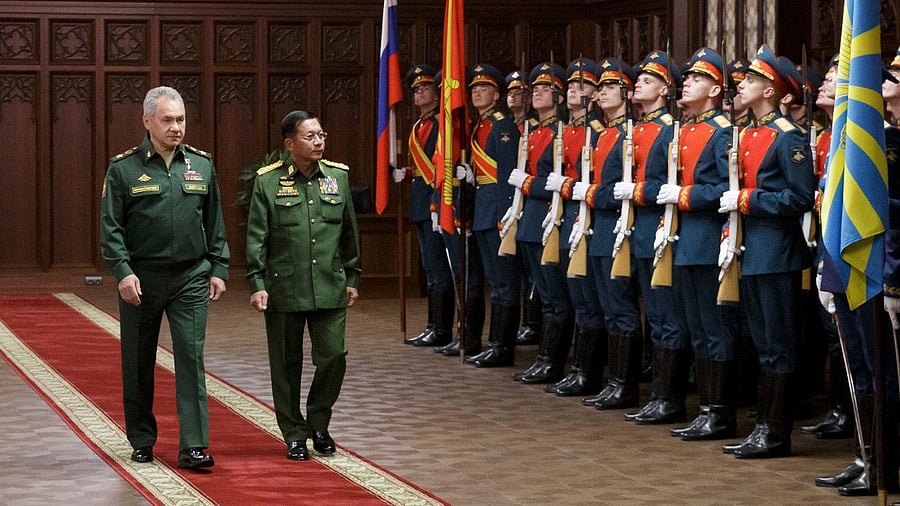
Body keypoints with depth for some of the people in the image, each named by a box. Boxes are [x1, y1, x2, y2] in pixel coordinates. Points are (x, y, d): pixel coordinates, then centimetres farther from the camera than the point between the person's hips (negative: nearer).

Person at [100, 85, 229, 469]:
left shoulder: (201, 165, 8)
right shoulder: (123, 168, -1)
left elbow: (214, 224, 13)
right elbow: (111, 227, -4)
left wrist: (218, 269, 8)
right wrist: (123, 272, -14)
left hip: (191, 279, 1)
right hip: (141, 279, -1)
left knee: (191, 356, -6)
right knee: (138, 364, 7)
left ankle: (193, 446, -7)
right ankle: (142, 441, 21)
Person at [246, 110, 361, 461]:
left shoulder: (338, 176, 7)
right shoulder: (268, 182, -3)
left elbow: (349, 232, 14)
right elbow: (256, 238, -2)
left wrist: (351, 278, 15)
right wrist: (257, 284, -7)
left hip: (330, 288, 2)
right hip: (283, 290, -2)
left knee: (333, 356, -2)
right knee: (287, 365, 5)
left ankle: (318, 423, 19)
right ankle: (294, 435, 17)